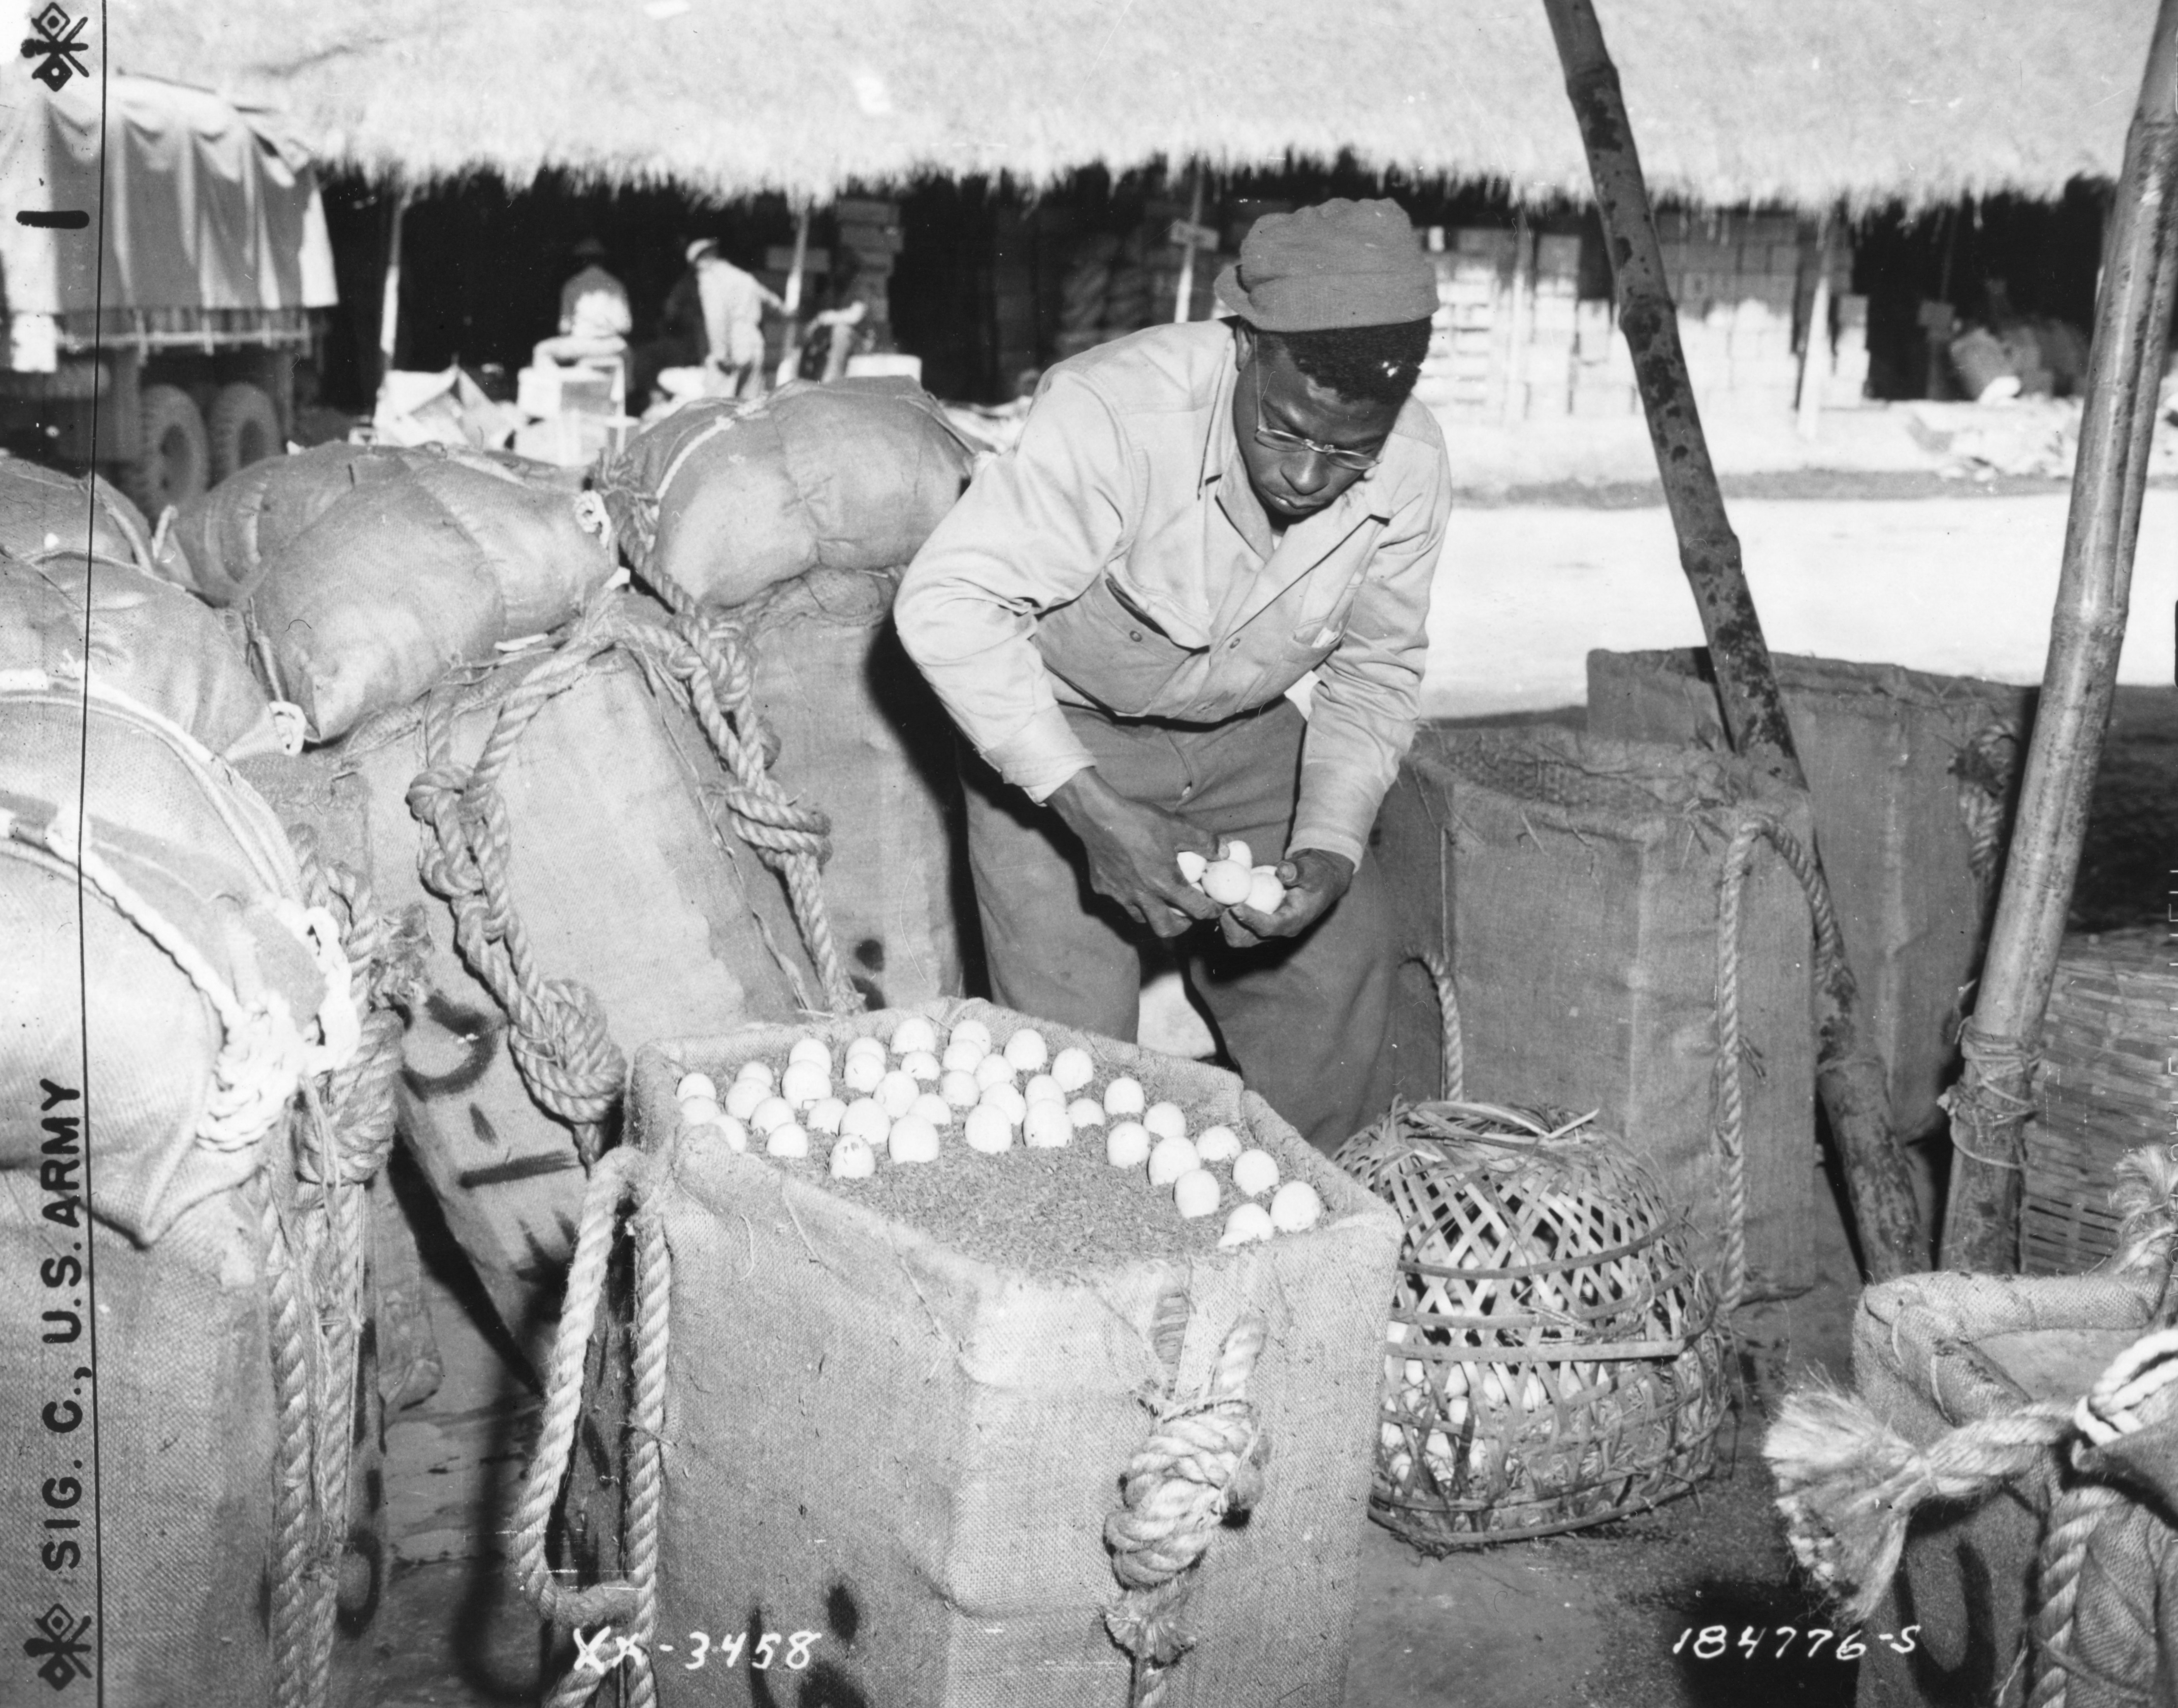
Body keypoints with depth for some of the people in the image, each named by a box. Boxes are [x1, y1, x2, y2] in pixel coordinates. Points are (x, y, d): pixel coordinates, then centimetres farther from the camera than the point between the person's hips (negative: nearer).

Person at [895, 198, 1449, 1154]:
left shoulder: (1411, 469, -19)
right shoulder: (1114, 414, -35)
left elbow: (1376, 673, -5)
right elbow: (949, 602, -36)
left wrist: (1330, 844, -21)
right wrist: (1092, 809, -41)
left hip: (1244, 736, 5)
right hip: (1056, 729, -4)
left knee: (1342, 960, 2)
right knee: (1075, 1031, -11)